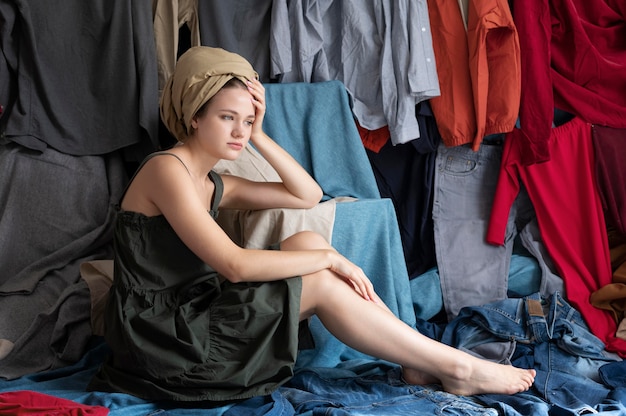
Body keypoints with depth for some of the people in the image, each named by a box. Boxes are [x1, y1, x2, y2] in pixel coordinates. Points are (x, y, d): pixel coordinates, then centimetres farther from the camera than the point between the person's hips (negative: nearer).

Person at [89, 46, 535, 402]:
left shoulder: (213, 185, 13)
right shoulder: (166, 169, -14)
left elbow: (308, 195, 12)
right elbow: (234, 265, -24)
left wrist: (259, 137, 3)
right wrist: (328, 258, -17)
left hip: (192, 319, 8)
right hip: (162, 339, -8)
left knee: (308, 241, -3)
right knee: (321, 283, -15)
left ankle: (418, 360, -2)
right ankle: (456, 367, -5)